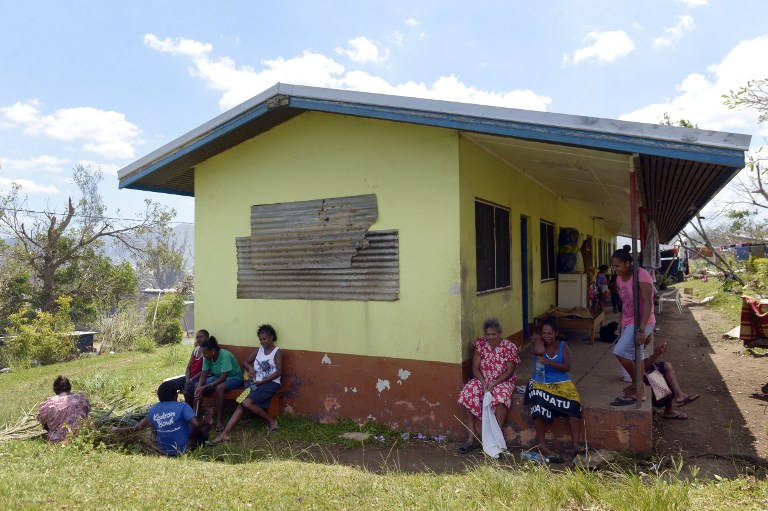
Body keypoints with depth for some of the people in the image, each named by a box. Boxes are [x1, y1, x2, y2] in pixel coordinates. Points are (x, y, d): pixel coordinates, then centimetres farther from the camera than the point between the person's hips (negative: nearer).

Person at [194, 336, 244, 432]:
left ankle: (219, 420, -26)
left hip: (234, 377, -7)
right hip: (218, 377, 7)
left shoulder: (225, 355, -31)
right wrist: (199, 387, -31)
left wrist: (205, 387, -37)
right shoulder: (207, 358, -12)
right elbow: (203, 376, -10)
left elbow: (223, 378, -33)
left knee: (219, 387, -36)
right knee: (197, 386, -13)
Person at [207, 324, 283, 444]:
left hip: (271, 383, -6)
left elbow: (279, 372, -11)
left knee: (247, 403, -26)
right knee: (241, 404, -17)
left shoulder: (277, 352, -4)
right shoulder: (260, 350, 15)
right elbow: (245, 362, 20)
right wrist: (250, 367, -3)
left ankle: (270, 421, -8)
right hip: (257, 383, 6)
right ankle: (225, 433, -23)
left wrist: (262, 381, -17)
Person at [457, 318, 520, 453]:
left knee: (501, 396, -36)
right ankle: (472, 438, -20)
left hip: (503, 381, -3)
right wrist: (483, 383, -18)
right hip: (482, 380, 3)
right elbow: (475, 368, -2)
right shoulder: (479, 344, -1)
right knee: (468, 393, -26)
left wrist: (494, 383, -20)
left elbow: (510, 371, -8)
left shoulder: (509, 347, -7)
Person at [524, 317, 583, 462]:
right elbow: (539, 351, -20)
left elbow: (567, 367, -9)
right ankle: (542, 446, -26)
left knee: (574, 405, -29)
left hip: (562, 383, 2)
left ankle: (576, 443, -20)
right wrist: (538, 340, -3)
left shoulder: (563, 346, 6)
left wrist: (548, 362, -19)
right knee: (539, 406, -33)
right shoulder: (537, 341, 4)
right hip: (541, 384, -1)